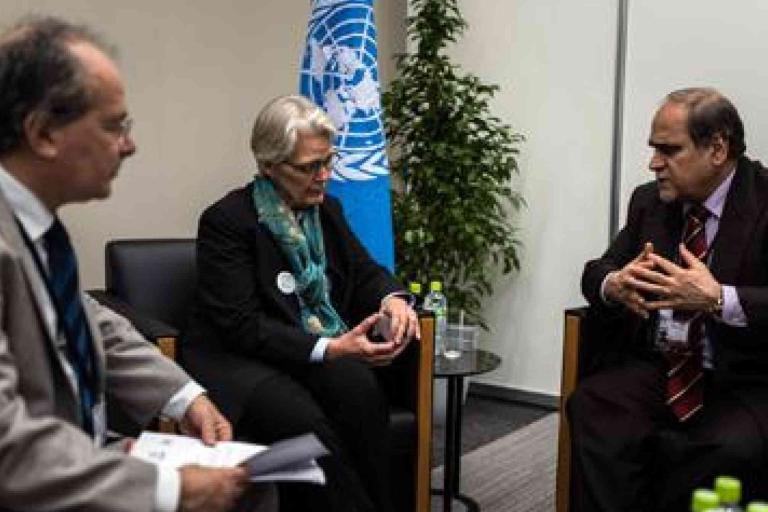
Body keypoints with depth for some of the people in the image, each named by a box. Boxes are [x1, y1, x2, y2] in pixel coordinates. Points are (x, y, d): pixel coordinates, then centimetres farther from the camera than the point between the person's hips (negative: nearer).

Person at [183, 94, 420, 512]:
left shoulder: (327, 210, 10)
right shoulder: (226, 220, -10)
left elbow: (364, 271, 17)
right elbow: (241, 326, -16)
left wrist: (392, 298, -9)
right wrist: (328, 348, -25)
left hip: (322, 352, 5)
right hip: (237, 359, -5)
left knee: (359, 388, -29)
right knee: (303, 422, -35)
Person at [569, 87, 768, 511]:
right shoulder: (649, 199, 10)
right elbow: (596, 271, 11)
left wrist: (718, 300, -33)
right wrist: (612, 285, -13)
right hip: (651, 368, 4)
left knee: (731, 448, -33)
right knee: (590, 409, -27)